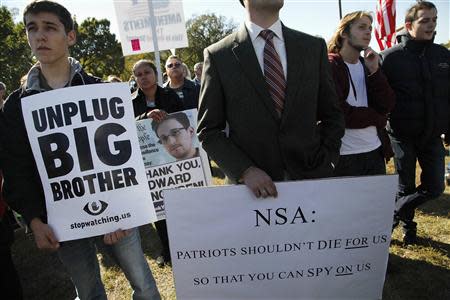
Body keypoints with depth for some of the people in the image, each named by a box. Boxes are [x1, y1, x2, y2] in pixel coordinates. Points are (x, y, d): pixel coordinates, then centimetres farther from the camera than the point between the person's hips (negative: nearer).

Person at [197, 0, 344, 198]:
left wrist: (326, 164, -3)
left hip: (312, 178, 3)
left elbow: (332, 115, 8)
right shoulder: (218, 56, -4)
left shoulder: (314, 47, 3)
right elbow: (208, 130, -3)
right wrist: (245, 171, -15)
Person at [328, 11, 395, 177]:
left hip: (375, 151, 6)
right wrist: (377, 117, -5)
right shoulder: (329, 65, -9)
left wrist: (374, 71, -9)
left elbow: (387, 106, 2)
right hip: (344, 155, -6)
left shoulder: (370, 65, 12)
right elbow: (338, 113, -18)